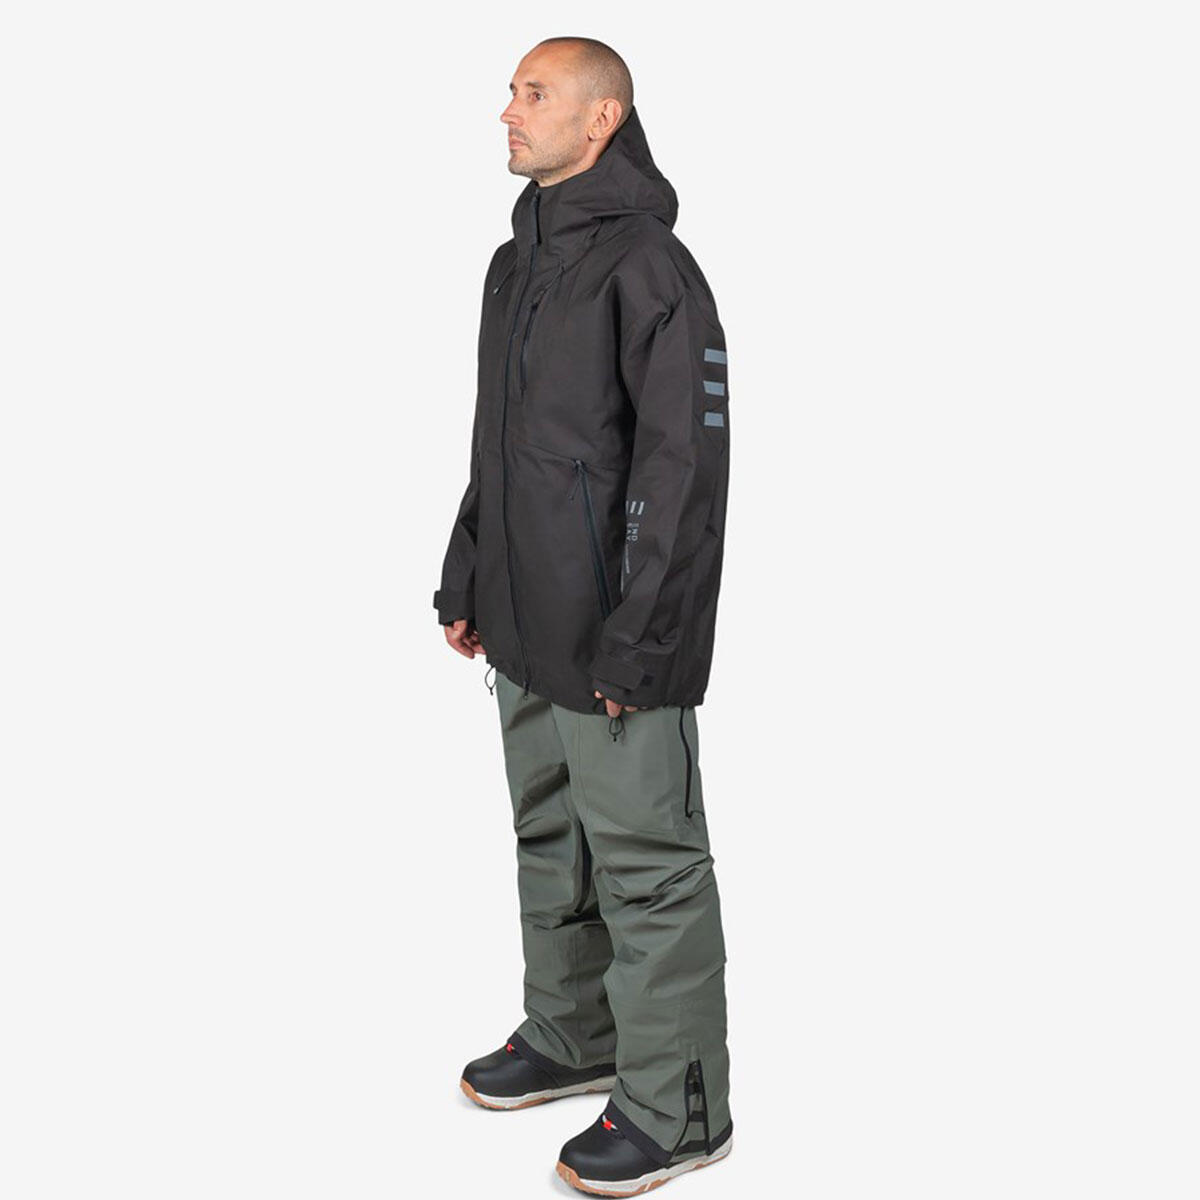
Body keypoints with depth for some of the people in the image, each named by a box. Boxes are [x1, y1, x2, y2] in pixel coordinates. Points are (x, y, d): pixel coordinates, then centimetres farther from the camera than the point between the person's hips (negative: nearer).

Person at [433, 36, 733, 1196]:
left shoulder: (649, 266, -14)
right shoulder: (517, 261, 14)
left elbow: (684, 467, -19)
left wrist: (636, 642, -22)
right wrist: (464, 582, 18)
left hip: (616, 645, -9)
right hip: (526, 632, 9)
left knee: (645, 869, 1)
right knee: (549, 844, 20)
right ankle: (570, 1037, 38)